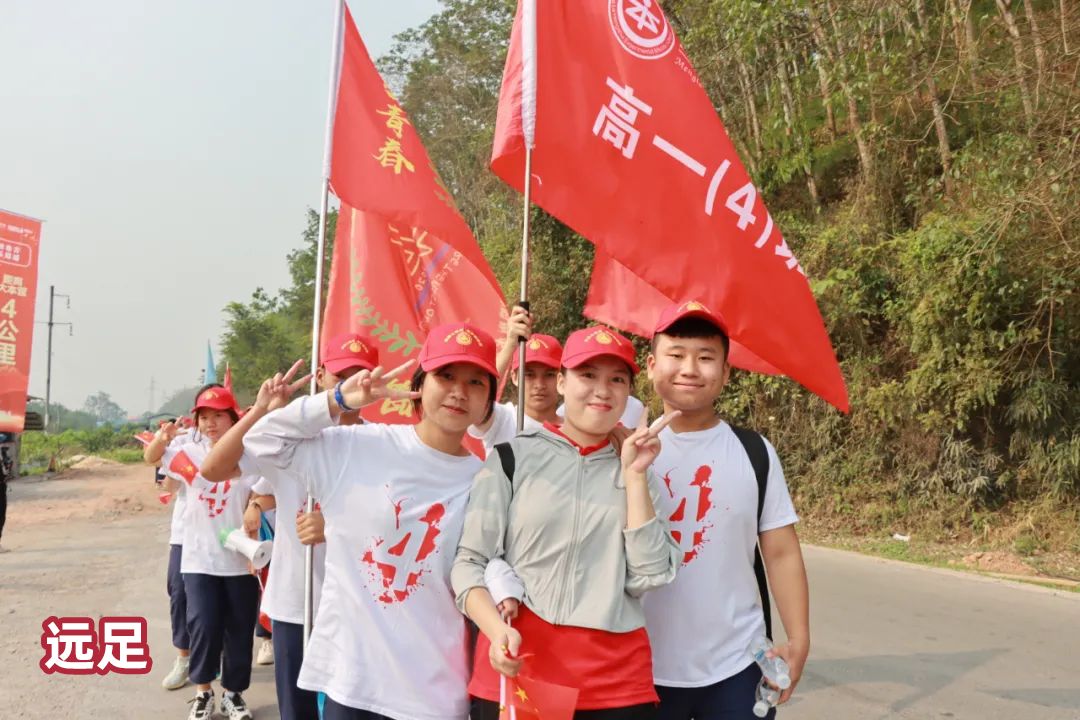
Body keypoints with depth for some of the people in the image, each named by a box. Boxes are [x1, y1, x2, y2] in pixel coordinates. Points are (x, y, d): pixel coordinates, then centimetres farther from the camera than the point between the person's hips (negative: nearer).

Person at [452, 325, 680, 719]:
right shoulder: (512, 458, 0)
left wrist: (634, 476, -6)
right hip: (513, 669, -2)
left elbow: (648, 576, -3)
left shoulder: (636, 472, 8)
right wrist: (497, 629, -16)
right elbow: (469, 562, 0)